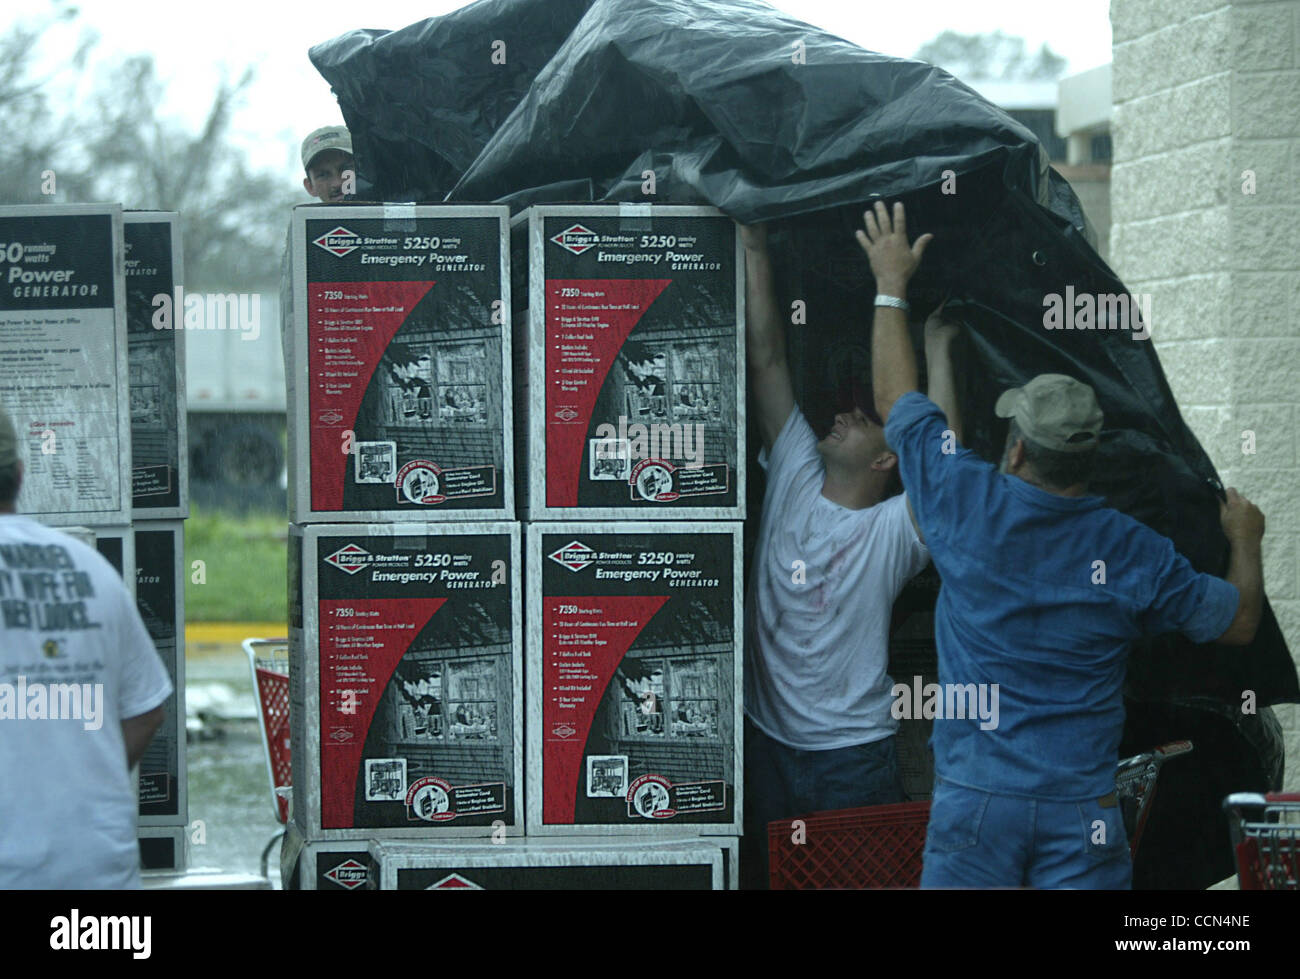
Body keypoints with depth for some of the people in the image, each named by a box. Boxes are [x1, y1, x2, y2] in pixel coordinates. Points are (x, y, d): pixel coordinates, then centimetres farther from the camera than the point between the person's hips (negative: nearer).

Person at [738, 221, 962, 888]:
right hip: (766, 740, 4)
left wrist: (937, 350, -20)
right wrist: (753, 249, -3)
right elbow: (767, 358, 1)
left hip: (854, 756, -4)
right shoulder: (794, 478, 5)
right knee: (764, 876, 10)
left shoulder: (893, 529, -6)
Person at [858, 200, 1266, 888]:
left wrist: (890, 285, 25)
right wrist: (1245, 541, 32)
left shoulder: (965, 505, -4)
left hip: (973, 797, 0)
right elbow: (1240, 624, 12)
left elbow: (896, 400, 13)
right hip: (1082, 807, 0)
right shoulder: (1135, 553, -3)